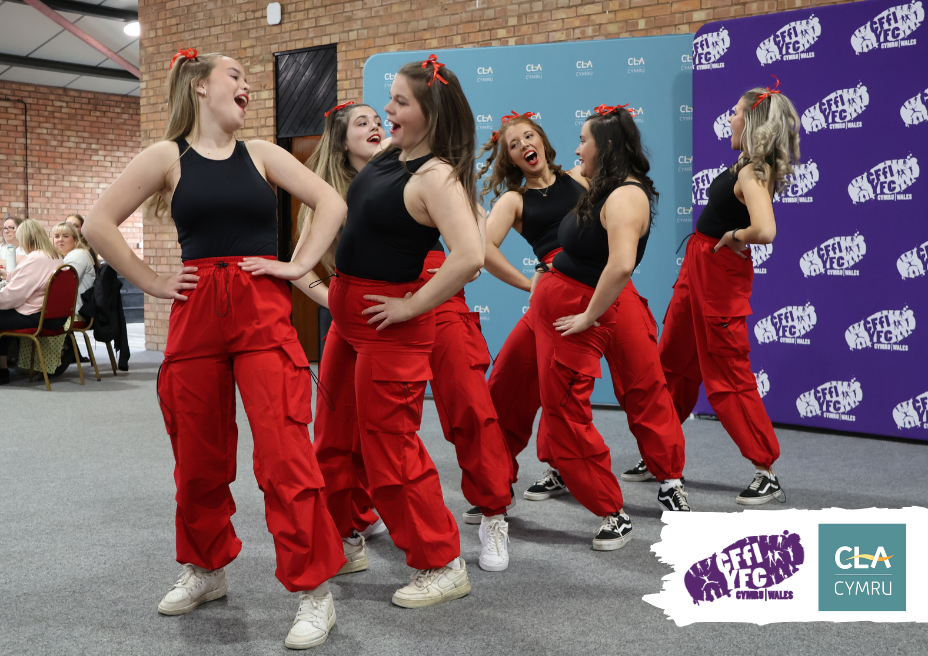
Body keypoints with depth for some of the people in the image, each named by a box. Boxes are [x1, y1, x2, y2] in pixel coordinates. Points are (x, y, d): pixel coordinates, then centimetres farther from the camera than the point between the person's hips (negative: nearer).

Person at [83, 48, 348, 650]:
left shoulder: (261, 154, 9)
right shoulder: (168, 157, 5)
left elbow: (332, 204, 6)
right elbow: (99, 225, 3)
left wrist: (299, 267, -2)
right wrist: (152, 283, 0)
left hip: (263, 312, -1)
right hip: (196, 314, 1)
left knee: (284, 451, -10)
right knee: (199, 454, 11)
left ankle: (315, 591, -2)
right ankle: (206, 571, 32)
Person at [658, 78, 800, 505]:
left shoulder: (752, 174, -22)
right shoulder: (745, 164, 4)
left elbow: (764, 231, -38)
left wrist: (732, 237, -21)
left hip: (720, 275, -10)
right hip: (698, 265, 10)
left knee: (728, 375, -3)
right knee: (674, 363, 18)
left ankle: (767, 476, 6)